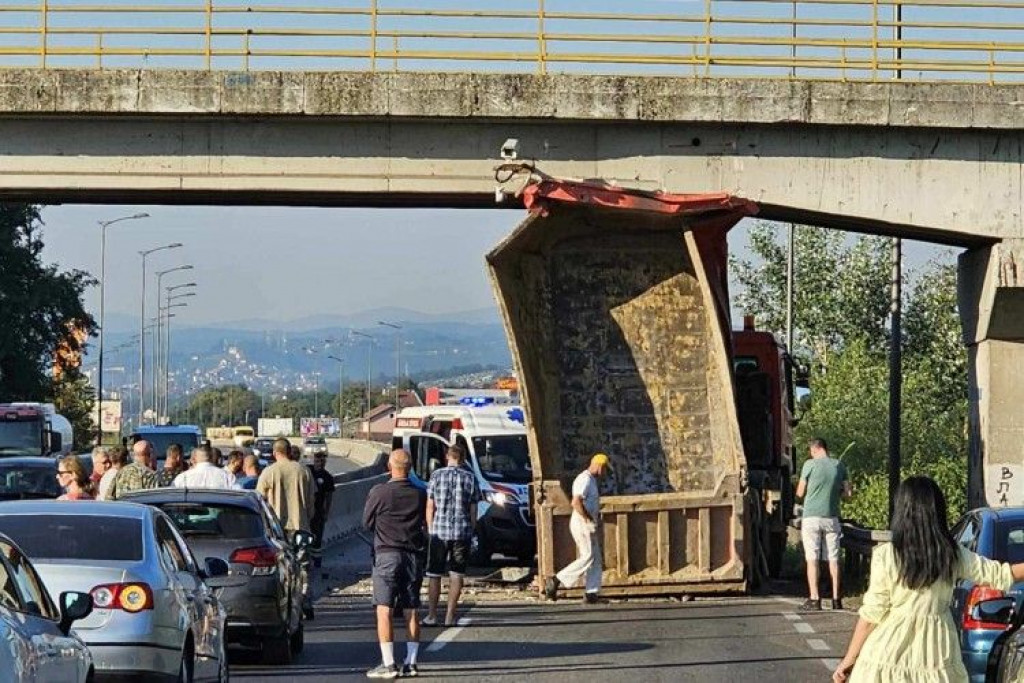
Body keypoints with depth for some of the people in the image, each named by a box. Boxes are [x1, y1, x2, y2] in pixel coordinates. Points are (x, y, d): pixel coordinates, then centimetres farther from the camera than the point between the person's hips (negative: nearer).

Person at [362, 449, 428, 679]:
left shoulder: (379, 492, -8)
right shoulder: (420, 494, 2)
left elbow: (366, 522, 3)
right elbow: (425, 524, 10)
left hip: (387, 554, -4)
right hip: (413, 555, 4)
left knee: (384, 610, -3)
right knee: (411, 611, 9)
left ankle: (388, 664, -9)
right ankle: (411, 662, 10)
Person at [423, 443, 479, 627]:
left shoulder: (437, 476, -1)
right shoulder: (471, 479, 2)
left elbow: (430, 507, 0)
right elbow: (473, 511, 3)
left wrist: (431, 530, 10)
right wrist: (471, 533, 12)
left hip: (439, 531, -1)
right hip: (463, 531, 1)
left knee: (434, 575, 7)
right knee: (456, 575, 6)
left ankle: (432, 615, 8)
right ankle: (450, 616, 4)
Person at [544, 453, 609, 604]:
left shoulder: (591, 480, 19)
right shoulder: (585, 480, -15)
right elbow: (576, 502, -27)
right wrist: (588, 519, -21)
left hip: (589, 526, 10)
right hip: (583, 524, -10)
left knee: (596, 560, 6)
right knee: (587, 558, -12)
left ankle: (591, 594, 3)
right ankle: (556, 581, -10)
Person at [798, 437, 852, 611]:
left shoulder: (810, 464, -6)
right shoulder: (839, 465, 4)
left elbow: (800, 493, -1)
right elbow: (847, 493, 6)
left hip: (812, 517, -3)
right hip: (832, 517, 3)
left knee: (812, 559, -1)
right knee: (833, 559, 8)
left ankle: (814, 599, -5)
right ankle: (836, 598, 8)